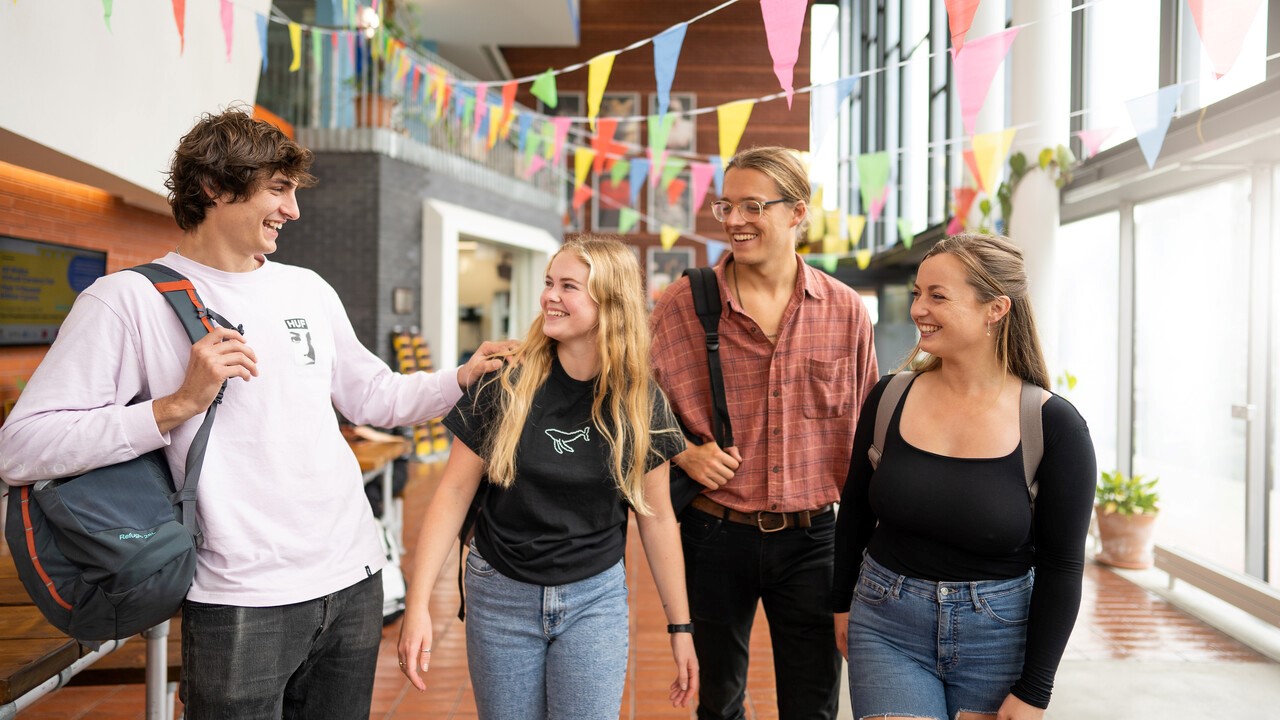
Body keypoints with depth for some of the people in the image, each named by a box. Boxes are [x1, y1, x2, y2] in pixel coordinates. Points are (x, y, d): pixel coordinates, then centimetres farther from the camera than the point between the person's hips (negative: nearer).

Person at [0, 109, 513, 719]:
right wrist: (179, 403, -21)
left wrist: (462, 379, 2)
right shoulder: (129, 300, -8)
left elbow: (372, 396, 16)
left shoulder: (309, 290, 9)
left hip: (354, 580, 6)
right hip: (241, 600, -5)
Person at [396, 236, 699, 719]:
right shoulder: (507, 387, -10)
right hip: (500, 594, 0)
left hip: (595, 598, 0)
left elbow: (657, 518, 0)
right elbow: (454, 493, -6)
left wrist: (680, 627, 4)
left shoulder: (640, 402, -7)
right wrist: (418, 604, -11)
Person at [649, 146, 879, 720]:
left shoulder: (846, 311, -1)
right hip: (714, 535, 0)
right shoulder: (682, 304, -5)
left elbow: (865, 429, 7)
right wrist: (683, 452, -12)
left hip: (809, 537, 1)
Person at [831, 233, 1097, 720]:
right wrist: (842, 603, 14)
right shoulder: (890, 398, -5)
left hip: (1000, 635, -1)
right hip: (888, 629, 2)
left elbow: (1062, 567, -8)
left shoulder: (1053, 425, -12)